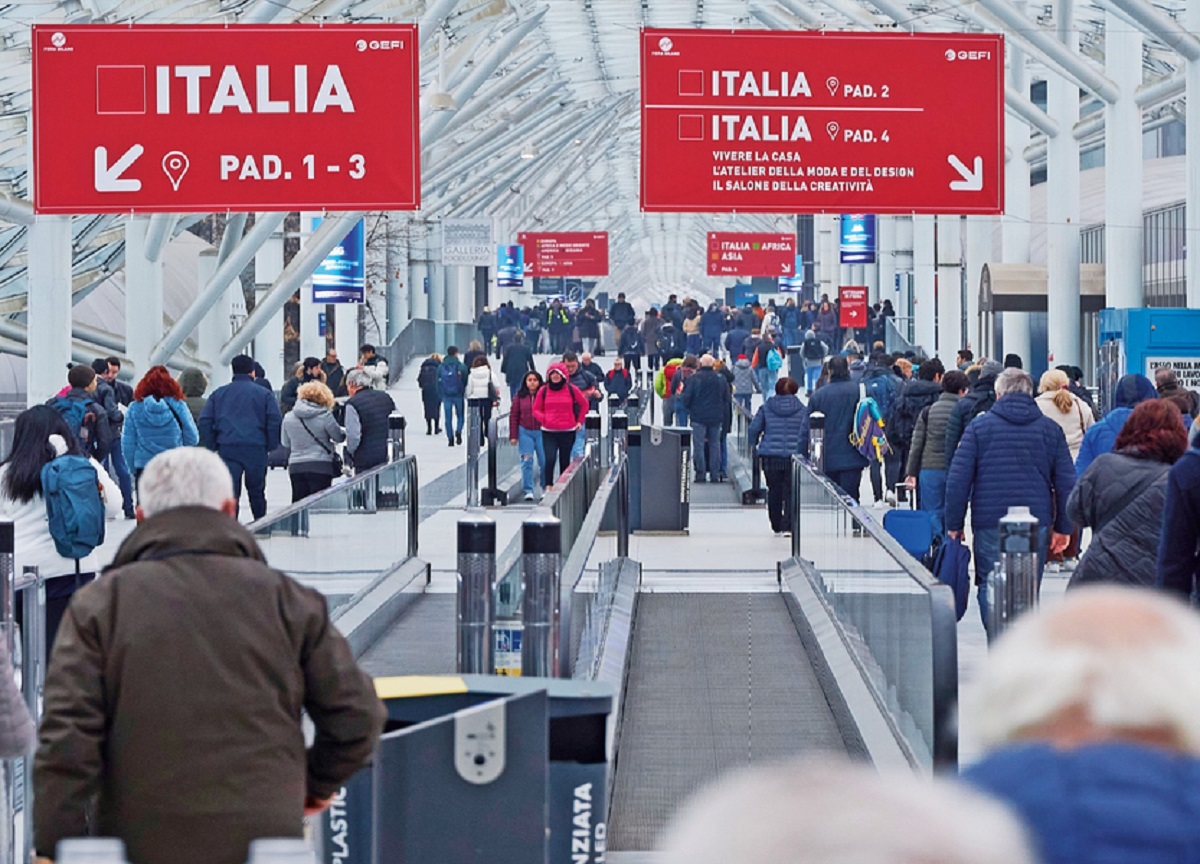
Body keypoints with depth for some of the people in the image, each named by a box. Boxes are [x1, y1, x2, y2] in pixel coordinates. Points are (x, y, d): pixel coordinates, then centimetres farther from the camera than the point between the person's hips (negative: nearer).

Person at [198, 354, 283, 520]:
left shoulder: (218, 394, 12)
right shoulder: (264, 394, 6)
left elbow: (205, 421, 6)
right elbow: (275, 421, -3)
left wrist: (211, 447, 9)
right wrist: (271, 446, 5)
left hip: (227, 449, 1)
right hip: (256, 449, -1)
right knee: (256, 491, 13)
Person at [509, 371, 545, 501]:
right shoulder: (519, 396, 3)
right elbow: (513, 416, 5)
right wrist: (513, 436, 1)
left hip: (541, 432, -1)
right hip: (525, 432, 1)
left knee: (545, 462, 2)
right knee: (527, 461, -2)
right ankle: (528, 491, 1)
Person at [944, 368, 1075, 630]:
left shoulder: (979, 427, 2)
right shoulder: (1050, 429, 8)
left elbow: (957, 480, -2)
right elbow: (1066, 482, 8)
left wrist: (953, 524, 5)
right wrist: (1063, 527, 15)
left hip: (990, 523, -2)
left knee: (991, 590, 3)